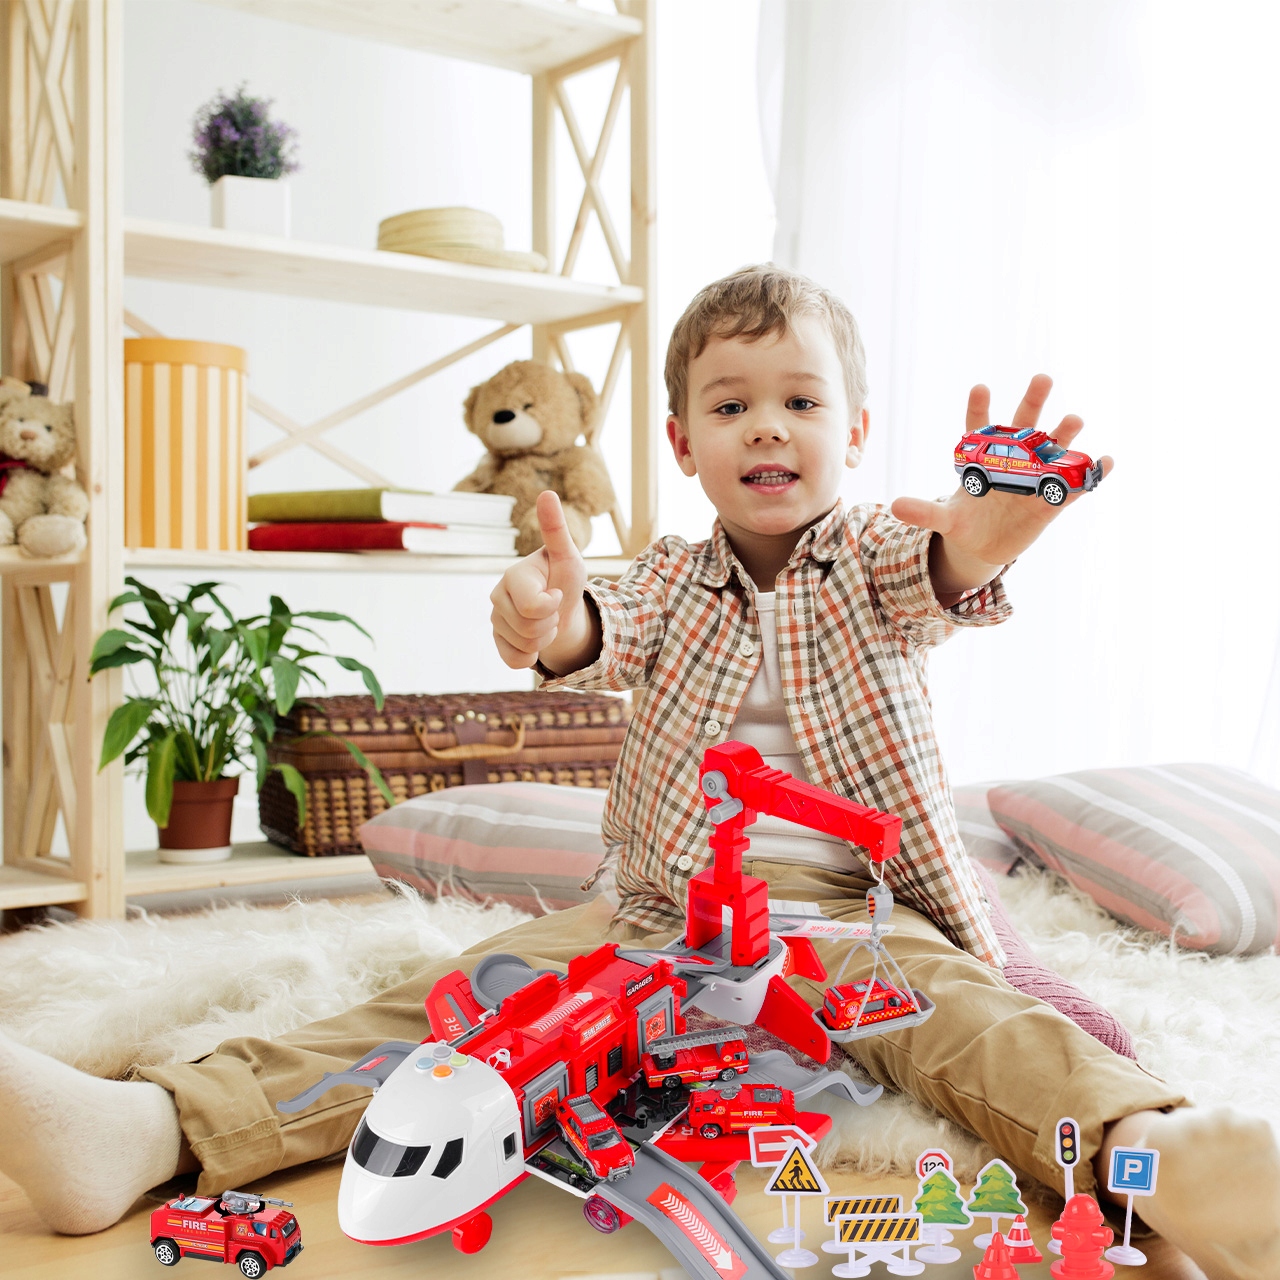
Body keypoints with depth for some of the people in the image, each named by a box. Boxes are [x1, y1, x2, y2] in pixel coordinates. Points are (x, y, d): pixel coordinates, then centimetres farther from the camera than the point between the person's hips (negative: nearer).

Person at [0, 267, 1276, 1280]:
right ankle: (151, 1127, -30)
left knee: (966, 1007, -33)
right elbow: (611, 637, -8)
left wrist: (980, 541, -48)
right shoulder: (673, 573, 14)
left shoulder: (876, 559, 6)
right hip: (655, 909, 2)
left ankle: (1146, 1148, -61)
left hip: (844, 910, -2)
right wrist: (556, 620, -36)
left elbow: (936, 576, -20)